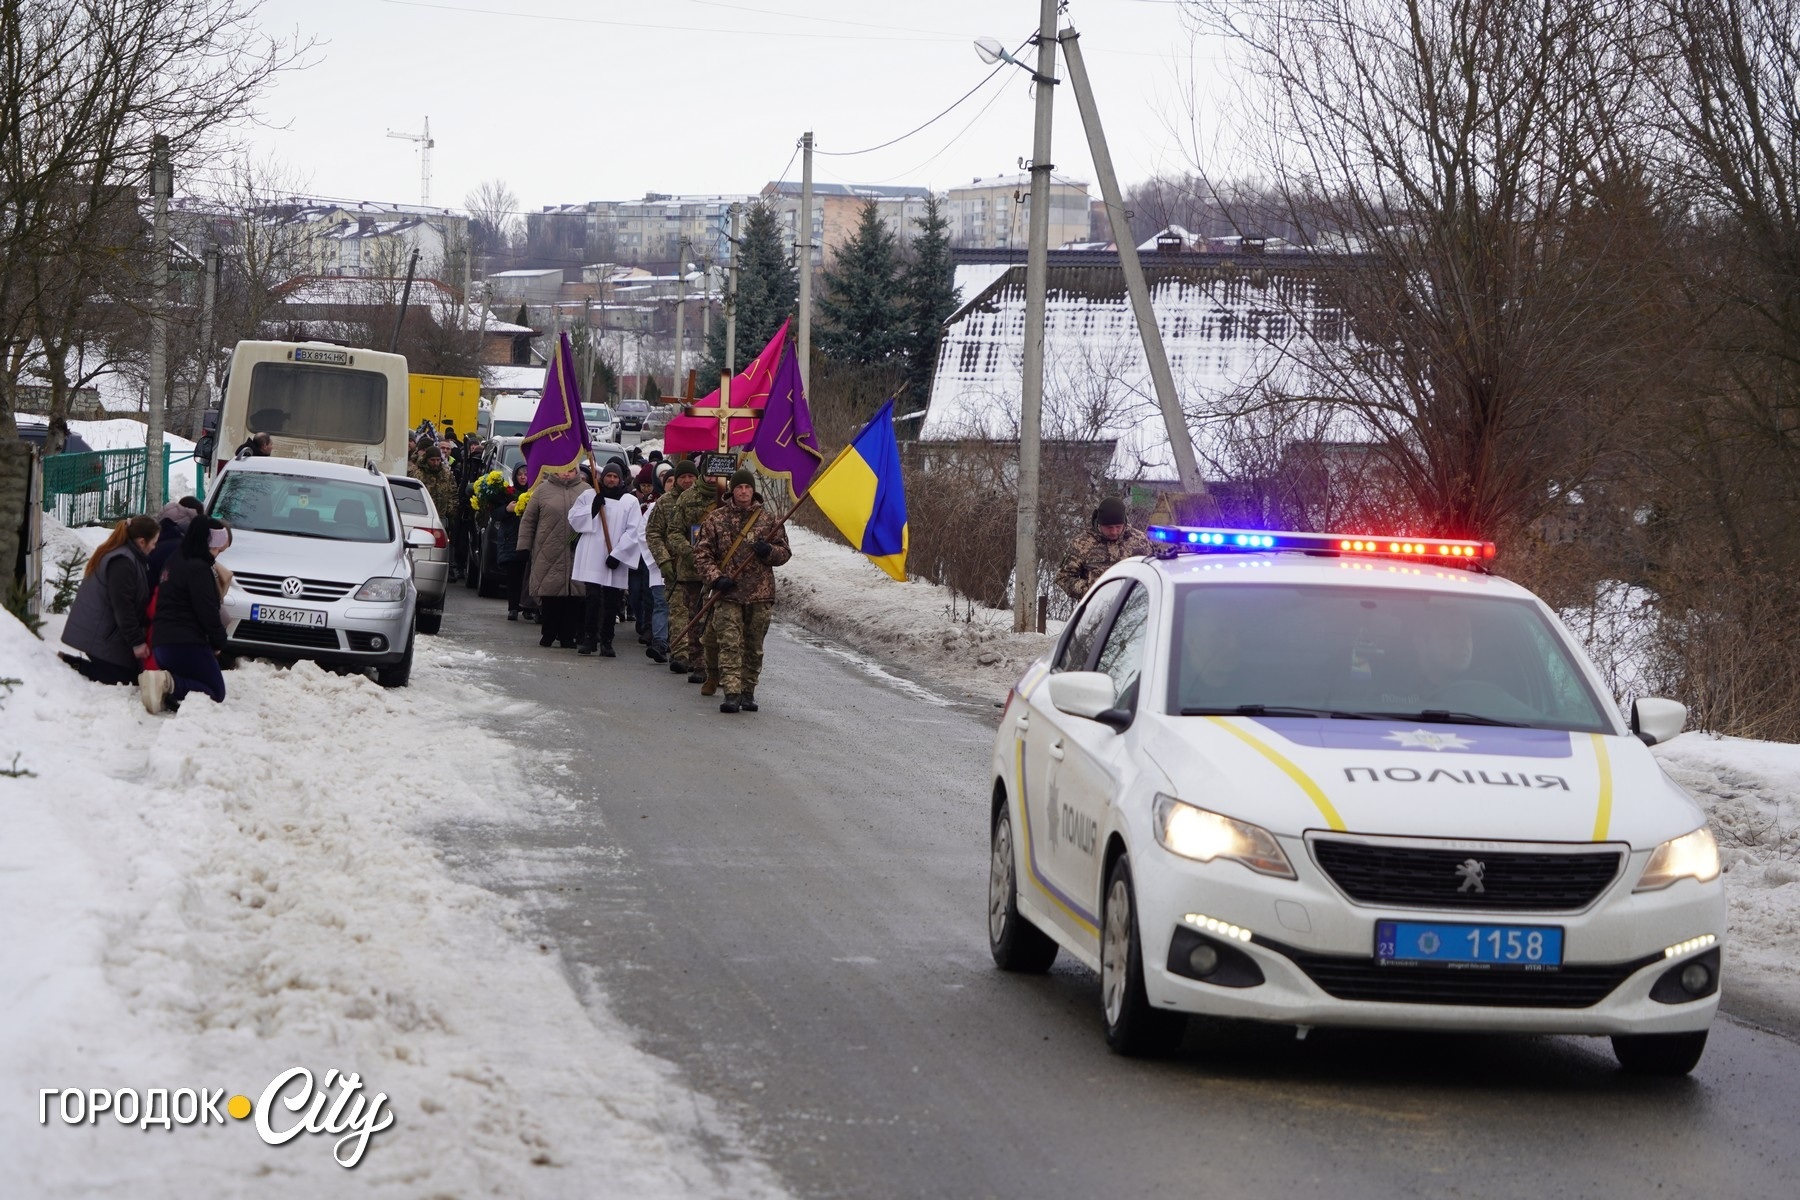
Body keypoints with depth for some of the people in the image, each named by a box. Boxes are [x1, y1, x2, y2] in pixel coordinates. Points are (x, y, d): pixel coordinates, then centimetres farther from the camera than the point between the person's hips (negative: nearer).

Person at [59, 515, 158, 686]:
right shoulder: (122, 563, -20)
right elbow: (122, 608, -23)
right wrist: (137, 642, -19)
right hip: (102, 638, -11)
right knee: (126, 678, -5)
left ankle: (71, 664, 7)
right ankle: (73, 665, -6)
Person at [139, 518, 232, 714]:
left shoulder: (174, 562, 17)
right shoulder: (198, 568, -13)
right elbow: (207, 610, -14)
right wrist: (219, 642, -2)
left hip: (161, 640, 9)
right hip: (187, 643, -9)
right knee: (215, 692, 0)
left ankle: (163, 683, -10)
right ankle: (169, 683, -25)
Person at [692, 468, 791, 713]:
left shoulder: (768, 519, 8)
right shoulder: (716, 519, 5)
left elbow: (785, 553, 11)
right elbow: (701, 553, 5)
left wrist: (769, 551, -11)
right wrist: (716, 578, -8)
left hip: (760, 594, 2)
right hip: (728, 593, -2)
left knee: (754, 646, 7)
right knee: (730, 644, -11)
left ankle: (748, 692, 17)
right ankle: (731, 693, -15)